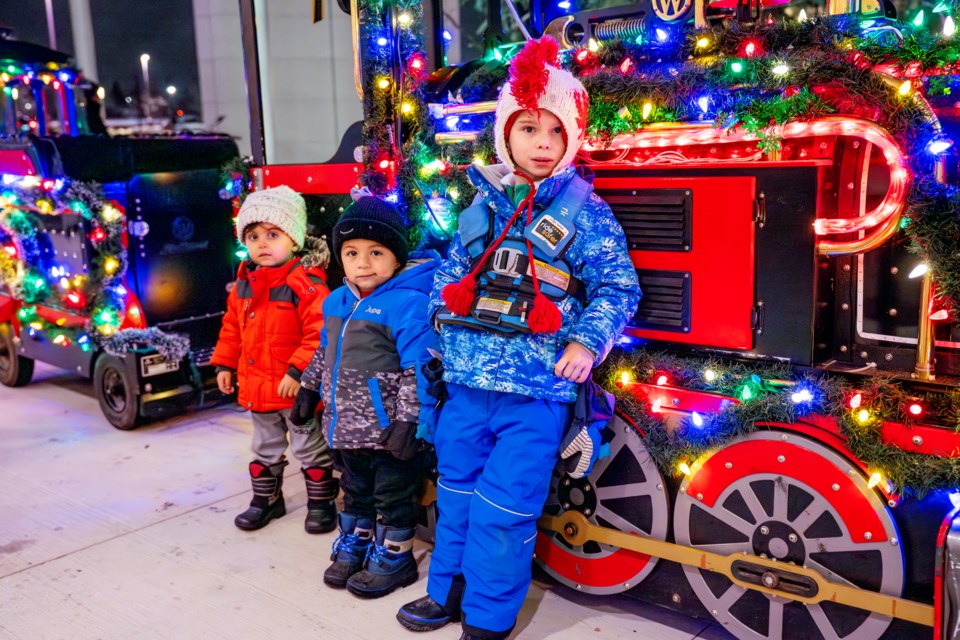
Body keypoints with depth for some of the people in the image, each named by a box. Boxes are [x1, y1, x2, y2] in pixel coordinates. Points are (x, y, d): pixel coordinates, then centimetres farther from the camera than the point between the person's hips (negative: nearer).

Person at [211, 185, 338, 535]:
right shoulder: (244, 284, 3)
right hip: (257, 386, 7)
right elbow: (232, 327, 15)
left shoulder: (306, 284, -20)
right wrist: (224, 364, 12)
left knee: (310, 449, 10)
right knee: (265, 449, 22)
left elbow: (319, 333, -25)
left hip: (296, 388, -7)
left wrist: (298, 371, -27)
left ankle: (321, 502, 25)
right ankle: (266, 499, 38)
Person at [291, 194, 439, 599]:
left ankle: (393, 557, 27)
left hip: (387, 426, -7)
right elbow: (325, 352, 21)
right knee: (355, 491, 23)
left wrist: (408, 419, -22)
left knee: (392, 494, 10)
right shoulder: (336, 301, 6)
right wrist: (309, 388, 23)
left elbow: (418, 368, -21)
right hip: (346, 424, 8)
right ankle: (354, 547, 40)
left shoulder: (408, 303, -19)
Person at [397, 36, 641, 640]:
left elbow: (618, 285, -4)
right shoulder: (483, 205, 9)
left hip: (535, 390, -5)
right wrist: (441, 330, 9)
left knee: (503, 509, 2)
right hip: (467, 380, 5)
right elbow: (452, 273, 18)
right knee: (456, 492, 19)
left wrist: (587, 342, -15)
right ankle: (449, 591, 39)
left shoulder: (584, 210, -4)